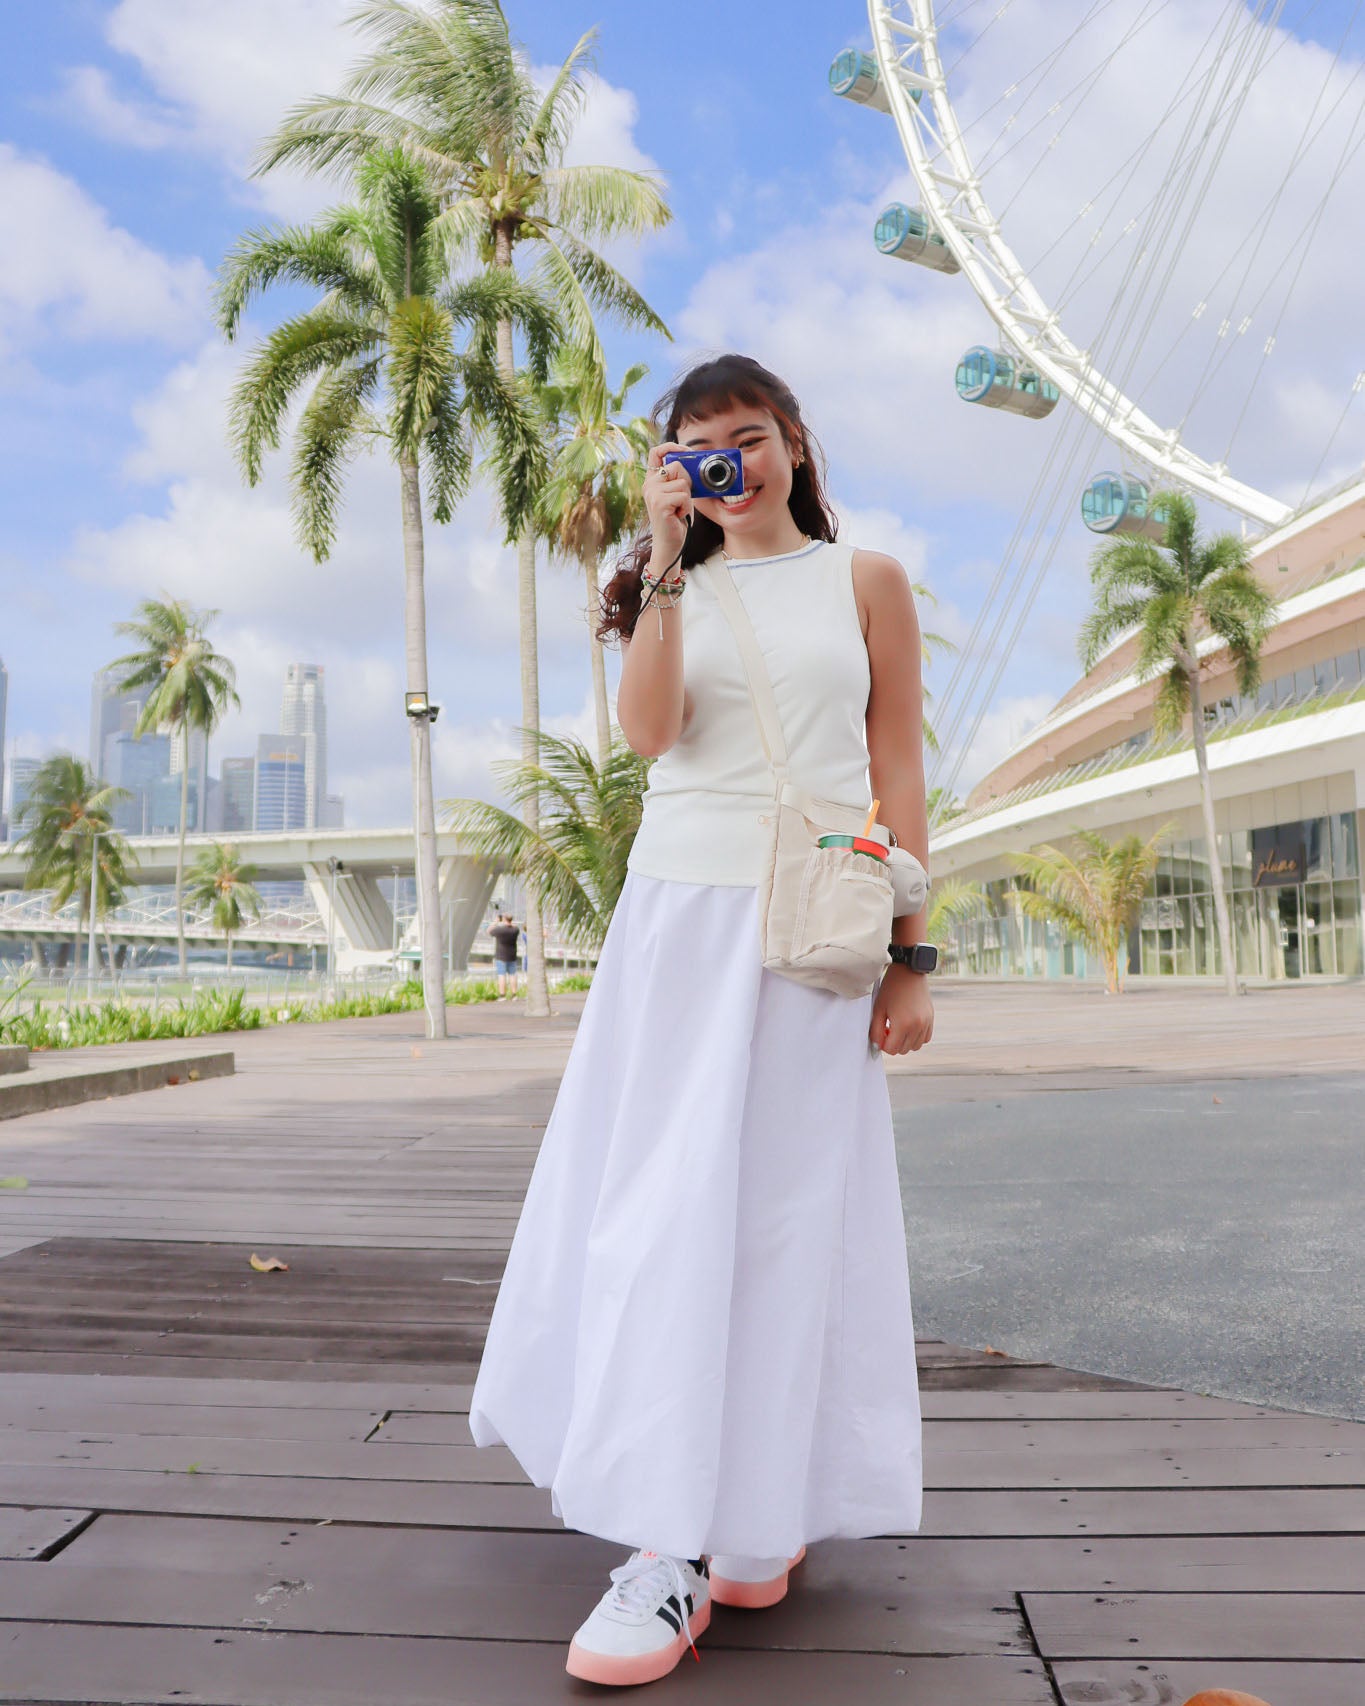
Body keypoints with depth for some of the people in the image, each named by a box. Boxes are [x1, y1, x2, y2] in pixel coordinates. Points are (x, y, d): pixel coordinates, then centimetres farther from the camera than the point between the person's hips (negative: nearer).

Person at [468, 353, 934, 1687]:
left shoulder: (865, 582, 9)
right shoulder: (674, 589, 13)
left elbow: (898, 775, 5)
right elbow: (648, 728, -6)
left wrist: (910, 956, -1)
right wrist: (669, 558, -7)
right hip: (679, 914, 2)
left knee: (784, 1212, 0)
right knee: (661, 1204, 0)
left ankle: (763, 1513, 11)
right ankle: (673, 1542, 11)